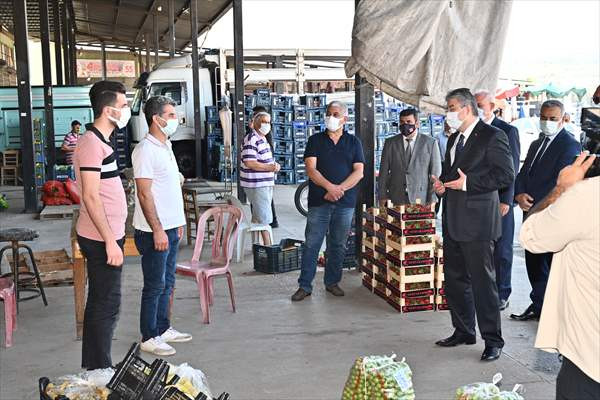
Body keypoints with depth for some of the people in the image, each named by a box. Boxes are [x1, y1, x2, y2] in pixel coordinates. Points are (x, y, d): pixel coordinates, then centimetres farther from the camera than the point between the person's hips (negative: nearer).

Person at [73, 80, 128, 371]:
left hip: (105, 237, 10)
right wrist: (110, 242, -22)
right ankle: (100, 372, 8)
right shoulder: (92, 144, -17)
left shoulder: (100, 141, 14)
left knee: (99, 303, 17)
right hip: (102, 239, -10)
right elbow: (91, 198, -22)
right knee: (106, 306, -2)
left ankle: (93, 368, 28)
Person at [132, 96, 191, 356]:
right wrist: (157, 230, -21)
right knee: (155, 286, 0)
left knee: (167, 283, 16)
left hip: (170, 227, 9)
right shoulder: (146, 150, -16)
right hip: (154, 231, -9)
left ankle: (163, 329, 28)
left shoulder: (165, 146, 14)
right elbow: (144, 193, -20)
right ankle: (149, 338, 11)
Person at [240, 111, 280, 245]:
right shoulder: (251, 139, -15)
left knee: (257, 217, 16)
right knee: (264, 219, -8)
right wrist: (270, 167, -21)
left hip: (265, 184, 10)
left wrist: (274, 165, 7)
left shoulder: (262, 139, 17)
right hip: (256, 185, -10)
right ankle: (268, 246, -2)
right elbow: (249, 163, -24)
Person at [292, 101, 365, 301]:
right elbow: (311, 169, -4)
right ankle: (304, 285, 5)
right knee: (312, 244, -2)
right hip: (318, 201, -1)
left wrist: (340, 189, -13)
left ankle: (332, 282, 21)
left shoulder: (353, 142, 9)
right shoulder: (315, 140, 6)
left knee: (338, 245, 8)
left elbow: (358, 172, 0)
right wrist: (329, 186, -18)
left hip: (345, 202, 1)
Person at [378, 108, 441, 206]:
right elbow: (384, 172, 9)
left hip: (421, 201, -1)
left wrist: (432, 201, -4)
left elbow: (435, 173, 2)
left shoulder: (430, 143, 3)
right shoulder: (390, 143, 8)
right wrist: (382, 197, 2)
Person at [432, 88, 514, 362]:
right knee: (454, 279, 15)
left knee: (482, 280, -3)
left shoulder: (492, 136, -9)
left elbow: (506, 175, -16)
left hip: (477, 221, -9)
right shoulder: (454, 139, 18)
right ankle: (463, 331, 28)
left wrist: (468, 183, -19)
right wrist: (441, 184, 6)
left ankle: (493, 340, 7)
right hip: (453, 221, 9)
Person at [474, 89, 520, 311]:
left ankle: (501, 295, 13)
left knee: (501, 250, 3)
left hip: (499, 201, -4)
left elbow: (512, 169, -6)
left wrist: (506, 201, -12)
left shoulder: (508, 131, -2)